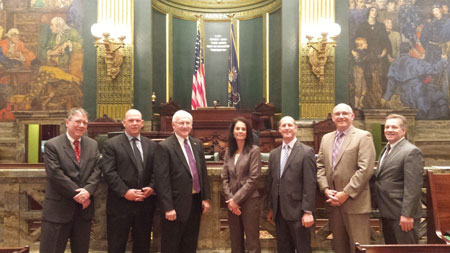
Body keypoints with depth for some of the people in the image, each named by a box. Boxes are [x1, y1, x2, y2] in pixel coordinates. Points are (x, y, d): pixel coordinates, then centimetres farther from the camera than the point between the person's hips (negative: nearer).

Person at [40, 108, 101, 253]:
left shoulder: (92, 145, 9)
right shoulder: (52, 145, -5)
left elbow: (97, 170, 2)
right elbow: (55, 174, -14)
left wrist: (88, 190, -16)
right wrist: (77, 194, -15)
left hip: (84, 208, 5)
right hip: (58, 208, -4)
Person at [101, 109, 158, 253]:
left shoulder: (152, 146, 11)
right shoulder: (111, 144, -2)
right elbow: (108, 172, -9)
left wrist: (152, 187, -10)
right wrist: (125, 192, -17)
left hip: (145, 203, 4)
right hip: (120, 204, -3)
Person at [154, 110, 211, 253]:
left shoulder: (197, 144, 8)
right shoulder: (164, 147, -11)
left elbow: (203, 172, 12)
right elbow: (162, 180, -15)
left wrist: (206, 198, 7)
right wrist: (168, 207, -18)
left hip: (196, 202, 6)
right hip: (177, 203, -6)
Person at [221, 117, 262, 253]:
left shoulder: (254, 150, -5)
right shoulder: (229, 152, 10)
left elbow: (253, 178, -11)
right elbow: (224, 177, 8)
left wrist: (236, 199, -11)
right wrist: (229, 199, -4)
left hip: (249, 200, -5)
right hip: (232, 202, 5)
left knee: (252, 241, 0)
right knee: (235, 240, 12)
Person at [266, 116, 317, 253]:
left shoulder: (306, 152, -5)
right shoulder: (274, 154, 12)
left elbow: (310, 184, -10)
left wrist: (308, 211, -14)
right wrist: (270, 208, 14)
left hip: (297, 211, -5)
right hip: (279, 212, 5)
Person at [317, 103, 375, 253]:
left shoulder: (363, 137, -3)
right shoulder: (326, 138, 15)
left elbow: (365, 169, -12)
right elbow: (320, 167, 12)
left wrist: (346, 193, -15)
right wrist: (325, 189, -4)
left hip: (355, 202, -5)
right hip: (333, 202, 6)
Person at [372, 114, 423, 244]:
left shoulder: (411, 152, -15)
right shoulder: (386, 150, 15)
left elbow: (413, 187, -20)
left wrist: (407, 214, -22)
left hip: (402, 215, -9)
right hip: (386, 213, 9)